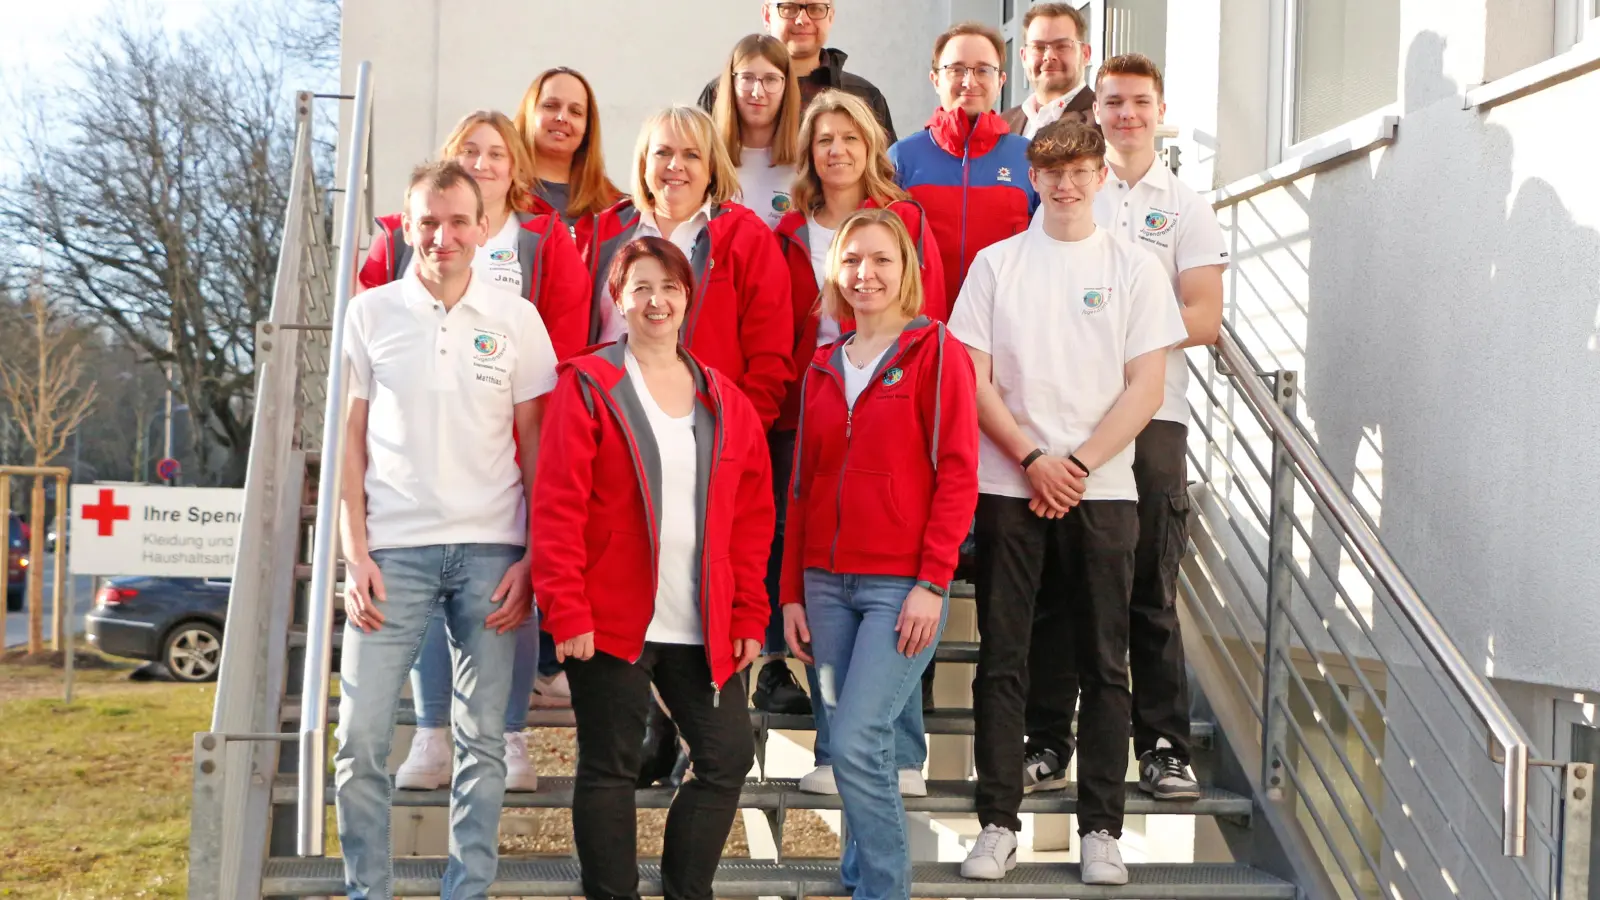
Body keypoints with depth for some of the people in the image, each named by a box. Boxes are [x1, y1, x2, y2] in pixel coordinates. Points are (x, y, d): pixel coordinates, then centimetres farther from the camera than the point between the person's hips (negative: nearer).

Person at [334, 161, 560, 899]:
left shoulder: (516, 318, 5)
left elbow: (537, 446, 7)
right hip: (392, 549, 0)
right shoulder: (370, 313, 5)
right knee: (360, 735, -3)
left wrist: (532, 558, -2)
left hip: (490, 549, 0)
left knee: (482, 739, 3)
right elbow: (350, 438, 6)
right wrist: (356, 552, -2)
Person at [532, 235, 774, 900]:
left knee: (728, 759, 4)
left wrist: (749, 615, 5)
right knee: (610, 770, 4)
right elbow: (558, 508, -8)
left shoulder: (725, 401, 11)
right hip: (612, 621, -4)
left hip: (703, 629, 4)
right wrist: (566, 612, -15)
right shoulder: (587, 385, -2)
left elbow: (752, 516, 11)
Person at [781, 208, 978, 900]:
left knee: (857, 741, -13)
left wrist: (933, 582, -15)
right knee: (852, 744, 9)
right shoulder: (823, 368, 13)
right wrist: (791, 591, 11)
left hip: (903, 583, -5)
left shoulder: (936, 352, -2)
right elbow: (803, 486, 15)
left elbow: (957, 473, -8)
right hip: (827, 583, 5)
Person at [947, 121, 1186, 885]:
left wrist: (1078, 466, -9)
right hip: (1007, 485, 0)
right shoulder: (996, 264, 7)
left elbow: (1145, 388, 1)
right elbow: (974, 379, 2)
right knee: (1002, 662, 2)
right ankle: (998, 824, 10)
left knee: (1104, 665, 3)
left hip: (1102, 490, 0)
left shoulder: (1135, 269, 6)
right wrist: (1033, 460, -8)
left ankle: (1101, 829, 11)